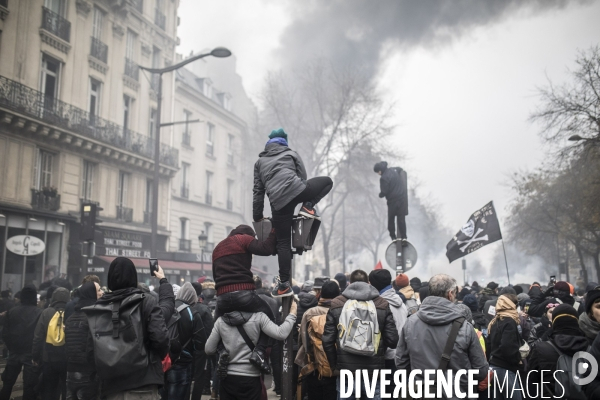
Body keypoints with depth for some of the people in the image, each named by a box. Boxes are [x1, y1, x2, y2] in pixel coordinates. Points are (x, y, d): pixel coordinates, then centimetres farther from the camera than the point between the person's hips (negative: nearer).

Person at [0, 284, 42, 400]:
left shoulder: (11, 311, -3)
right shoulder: (39, 313, -13)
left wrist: (11, 347, 15)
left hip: (14, 352, 3)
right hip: (32, 353, -3)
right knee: (29, 386, 3)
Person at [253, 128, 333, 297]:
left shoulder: (260, 161, 26)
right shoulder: (291, 154, 23)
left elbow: (258, 191, 21)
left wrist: (257, 216, 25)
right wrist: (305, 200, 26)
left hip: (278, 202, 2)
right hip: (296, 191, -2)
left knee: (283, 242, 9)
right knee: (327, 181, 23)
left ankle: (284, 284, 5)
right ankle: (308, 207, 6)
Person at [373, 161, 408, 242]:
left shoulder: (384, 178, -19)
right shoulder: (393, 170, 4)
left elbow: (384, 192, -16)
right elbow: (400, 169, 29)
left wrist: (380, 195, 5)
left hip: (393, 200, -6)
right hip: (402, 198, 6)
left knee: (391, 219, 11)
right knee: (401, 218, 9)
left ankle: (393, 236, 16)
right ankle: (403, 236, 8)